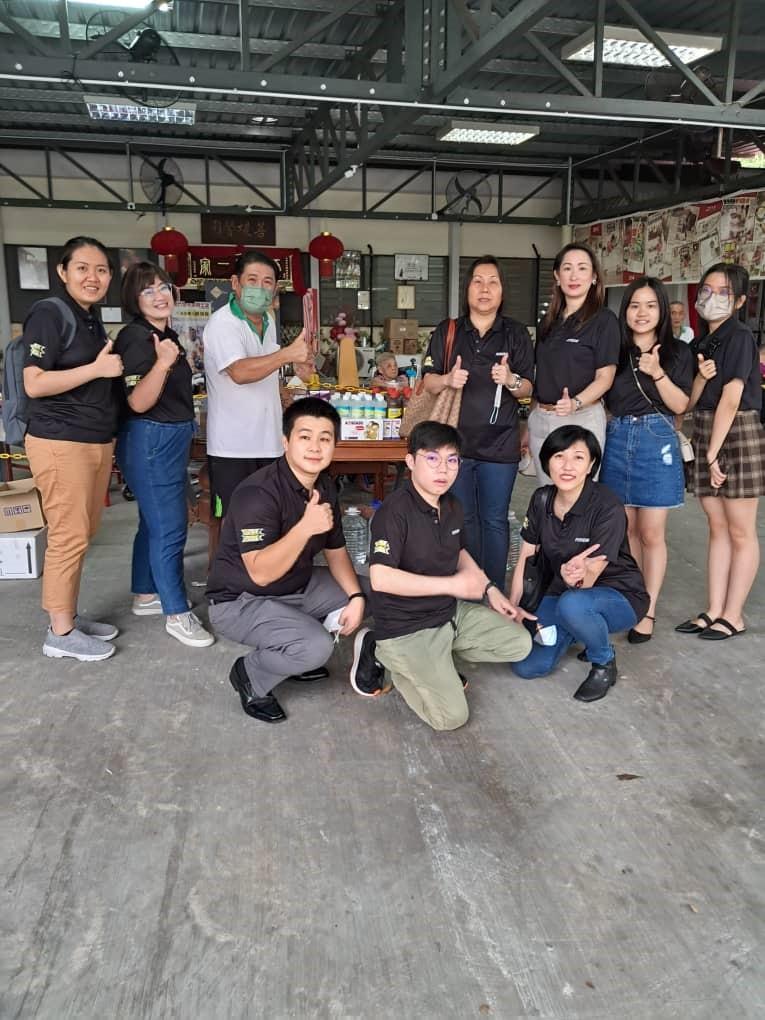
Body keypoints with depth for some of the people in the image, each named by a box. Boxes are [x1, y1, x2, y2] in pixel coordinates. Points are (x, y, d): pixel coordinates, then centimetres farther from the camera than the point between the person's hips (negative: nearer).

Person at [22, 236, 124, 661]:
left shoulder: (93, 320, 17)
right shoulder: (49, 315, -9)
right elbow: (34, 384, -17)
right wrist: (97, 368, -19)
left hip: (97, 441, 8)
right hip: (60, 442, -8)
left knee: (82, 535, 12)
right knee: (69, 537, -5)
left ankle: (68, 616, 24)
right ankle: (60, 634, 6)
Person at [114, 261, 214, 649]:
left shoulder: (165, 334, 12)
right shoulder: (136, 338, -16)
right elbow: (138, 402, -25)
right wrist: (163, 363, -33)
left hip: (171, 440, 10)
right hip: (150, 442, -10)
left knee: (154, 522, 18)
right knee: (170, 528, -7)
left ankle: (145, 595, 32)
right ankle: (178, 615, 2)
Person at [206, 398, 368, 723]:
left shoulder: (325, 487, -2)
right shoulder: (257, 493, -28)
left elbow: (336, 551, 7)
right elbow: (261, 573, -34)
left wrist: (356, 596, -9)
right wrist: (305, 528, -45)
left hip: (297, 586, 9)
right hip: (240, 601, -8)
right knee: (316, 647, -29)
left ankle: (292, 653, 16)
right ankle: (250, 675, 2)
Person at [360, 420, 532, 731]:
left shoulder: (453, 507, 3)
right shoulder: (394, 512, -24)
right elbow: (381, 578, -33)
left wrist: (490, 589, 11)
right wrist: (453, 585, -28)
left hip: (451, 612, 8)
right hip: (406, 629, -8)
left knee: (520, 644, 9)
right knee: (452, 716, -12)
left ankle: (437, 659, 12)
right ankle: (381, 653, 4)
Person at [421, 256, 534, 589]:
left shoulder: (516, 334, 4)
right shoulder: (447, 331, 5)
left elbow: (527, 389, 4)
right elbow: (428, 382, 4)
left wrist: (511, 380, -18)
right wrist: (448, 379, -18)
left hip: (500, 444, -1)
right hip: (455, 440, 1)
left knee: (494, 521, 4)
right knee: (461, 520, 9)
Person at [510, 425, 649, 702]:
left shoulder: (607, 508, -25)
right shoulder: (542, 500, -8)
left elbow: (588, 579, -27)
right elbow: (525, 558, -1)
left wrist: (575, 576, -50)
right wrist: (512, 606, -11)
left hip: (618, 595, -5)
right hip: (563, 590, 6)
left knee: (571, 605, -40)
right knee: (526, 666, -12)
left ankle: (604, 663, -9)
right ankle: (579, 630, 17)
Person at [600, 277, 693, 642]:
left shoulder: (677, 352, 2)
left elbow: (679, 405, -6)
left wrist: (657, 373, -19)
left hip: (656, 443, -3)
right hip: (617, 442, 3)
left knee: (651, 534, -1)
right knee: (626, 530, 9)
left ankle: (648, 612, 7)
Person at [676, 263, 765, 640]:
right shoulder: (700, 344, 13)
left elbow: (730, 399, -16)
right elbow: (690, 401, 8)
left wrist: (715, 453, -17)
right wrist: (700, 377, -14)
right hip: (704, 434, 8)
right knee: (717, 528, 11)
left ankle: (733, 616, 10)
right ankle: (713, 610, 17)